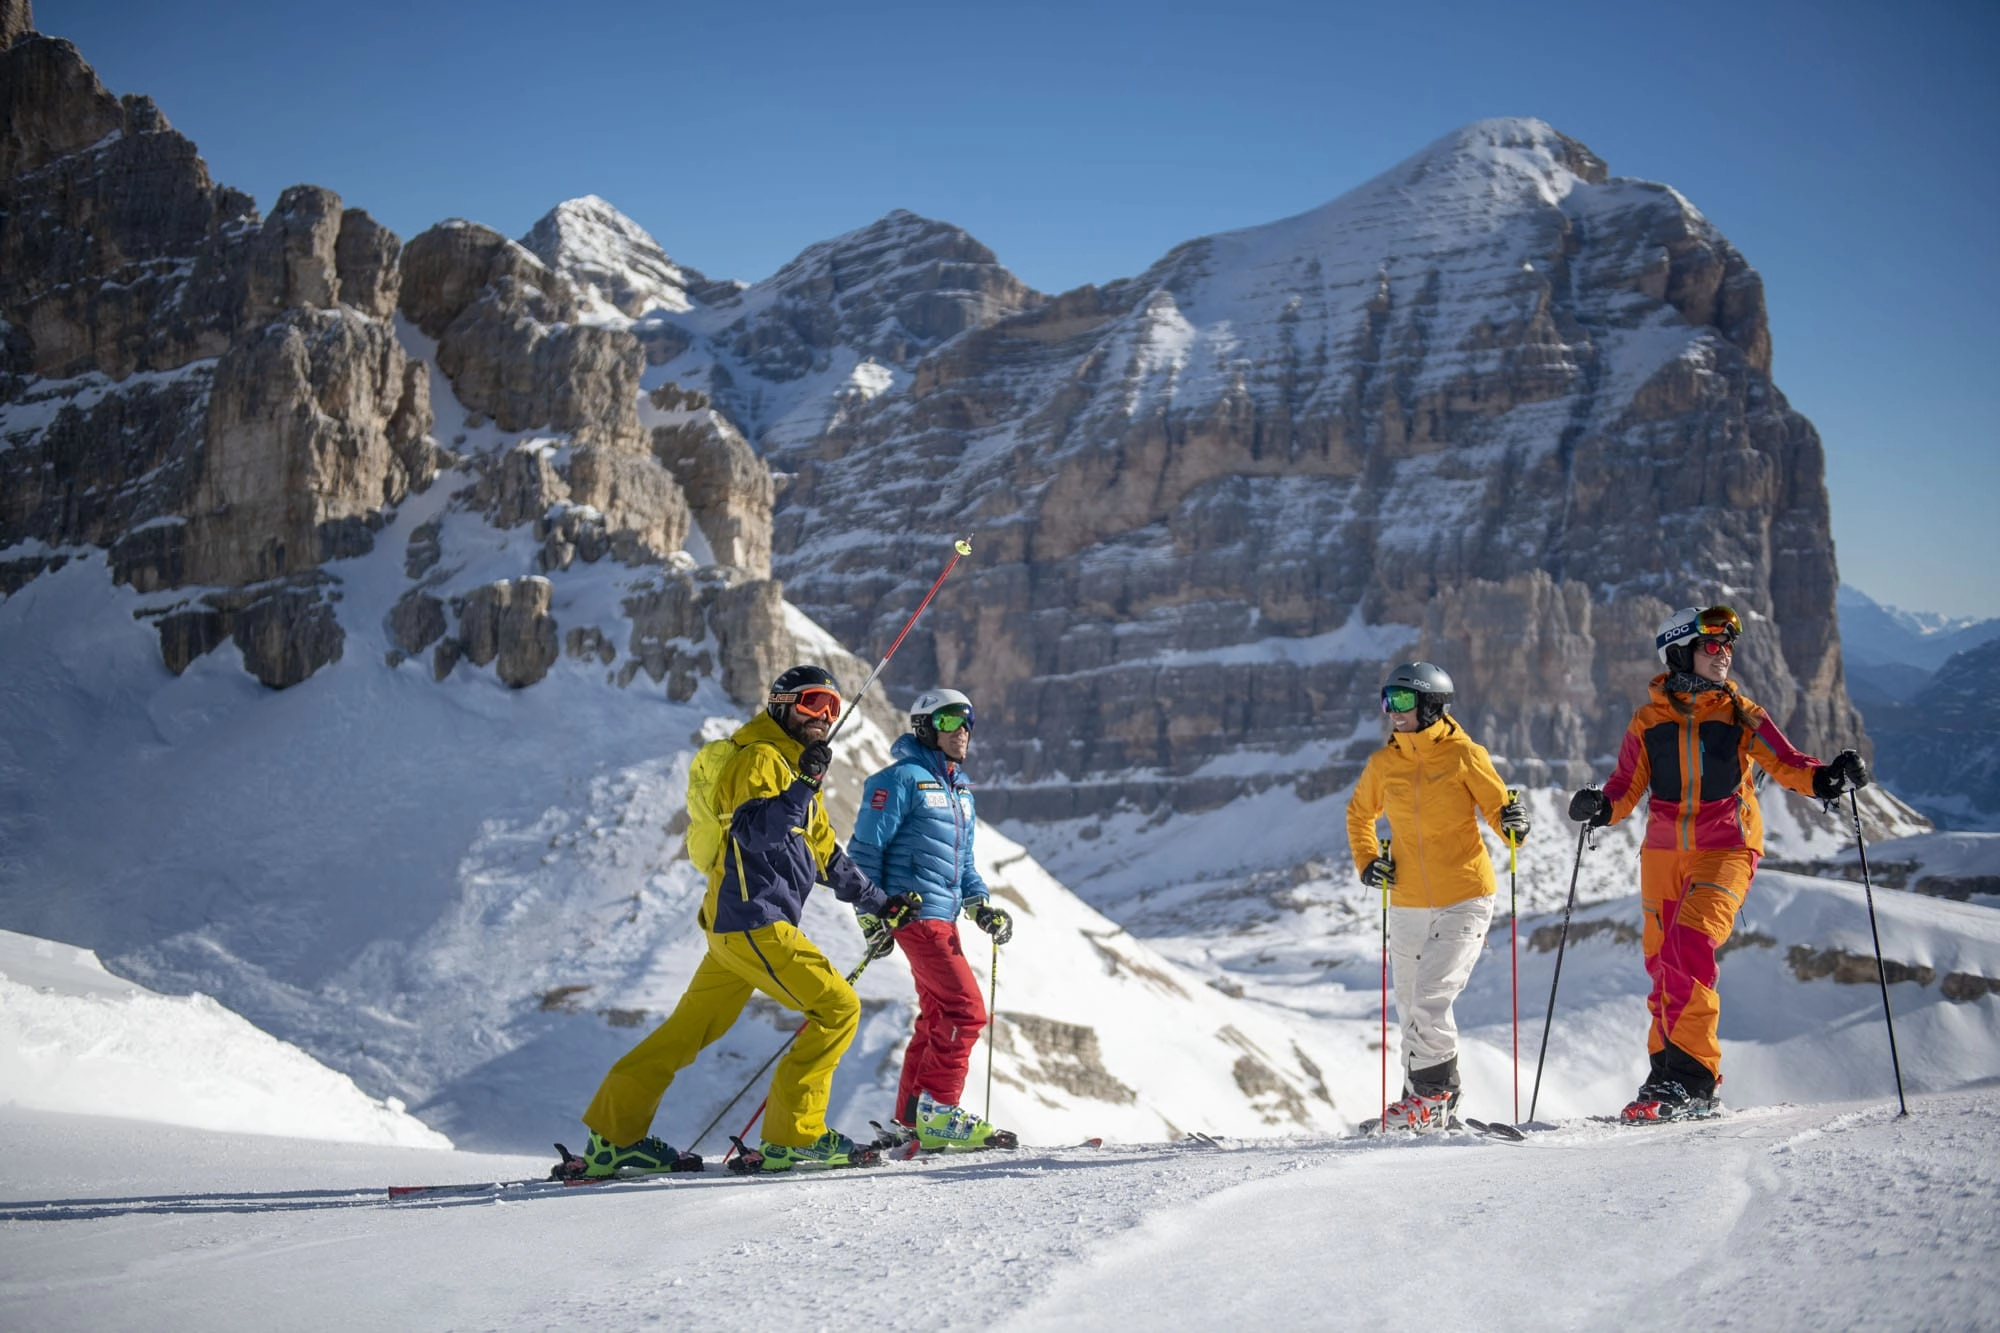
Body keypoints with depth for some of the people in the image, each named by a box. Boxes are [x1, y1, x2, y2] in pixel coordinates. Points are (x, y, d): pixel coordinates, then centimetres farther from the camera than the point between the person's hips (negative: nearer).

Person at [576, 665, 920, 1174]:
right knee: (838, 1008, -10)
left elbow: (826, 855, 28)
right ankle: (793, 1136, -8)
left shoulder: (795, 769, 24)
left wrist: (878, 901, 23)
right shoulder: (760, 759, -7)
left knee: (689, 1030, 12)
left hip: (739, 927, 10)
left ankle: (612, 1136, 16)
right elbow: (757, 831, -24)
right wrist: (806, 783, -28)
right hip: (754, 921, -10)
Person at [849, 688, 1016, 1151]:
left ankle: (909, 1120, 19)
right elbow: (865, 848, -10)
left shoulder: (961, 789, 18)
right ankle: (939, 1113, -10)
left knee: (937, 1017, 12)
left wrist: (980, 905, 8)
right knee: (966, 1009, -14)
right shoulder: (904, 778, -9)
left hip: (943, 916, 9)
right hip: (916, 912, -9)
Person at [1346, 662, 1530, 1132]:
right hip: (1407, 905, 5)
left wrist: (1513, 824, -24)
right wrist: (1366, 861, 7)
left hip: (1465, 902, -5)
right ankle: (1424, 1100, 28)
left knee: (1429, 1000, -16)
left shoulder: (1464, 755, -8)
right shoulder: (1383, 763, 3)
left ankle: (1434, 1095, 0)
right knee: (1411, 1008, 12)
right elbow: (1359, 814, 20)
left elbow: (1498, 809, -2)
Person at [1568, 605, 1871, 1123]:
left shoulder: (1741, 715, 5)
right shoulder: (1648, 721, 8)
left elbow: (1787, 764, 1)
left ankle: (1691, 1079, -21)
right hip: (1663, 852, 3)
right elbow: (1626, 788, 8)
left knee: (1689, 946, -22)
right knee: (1662, 961, 4)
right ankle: (1668, 1073, 19)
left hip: (1725, 851, -3)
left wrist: (1828, 776, -18)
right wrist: (1600, 806, -12)